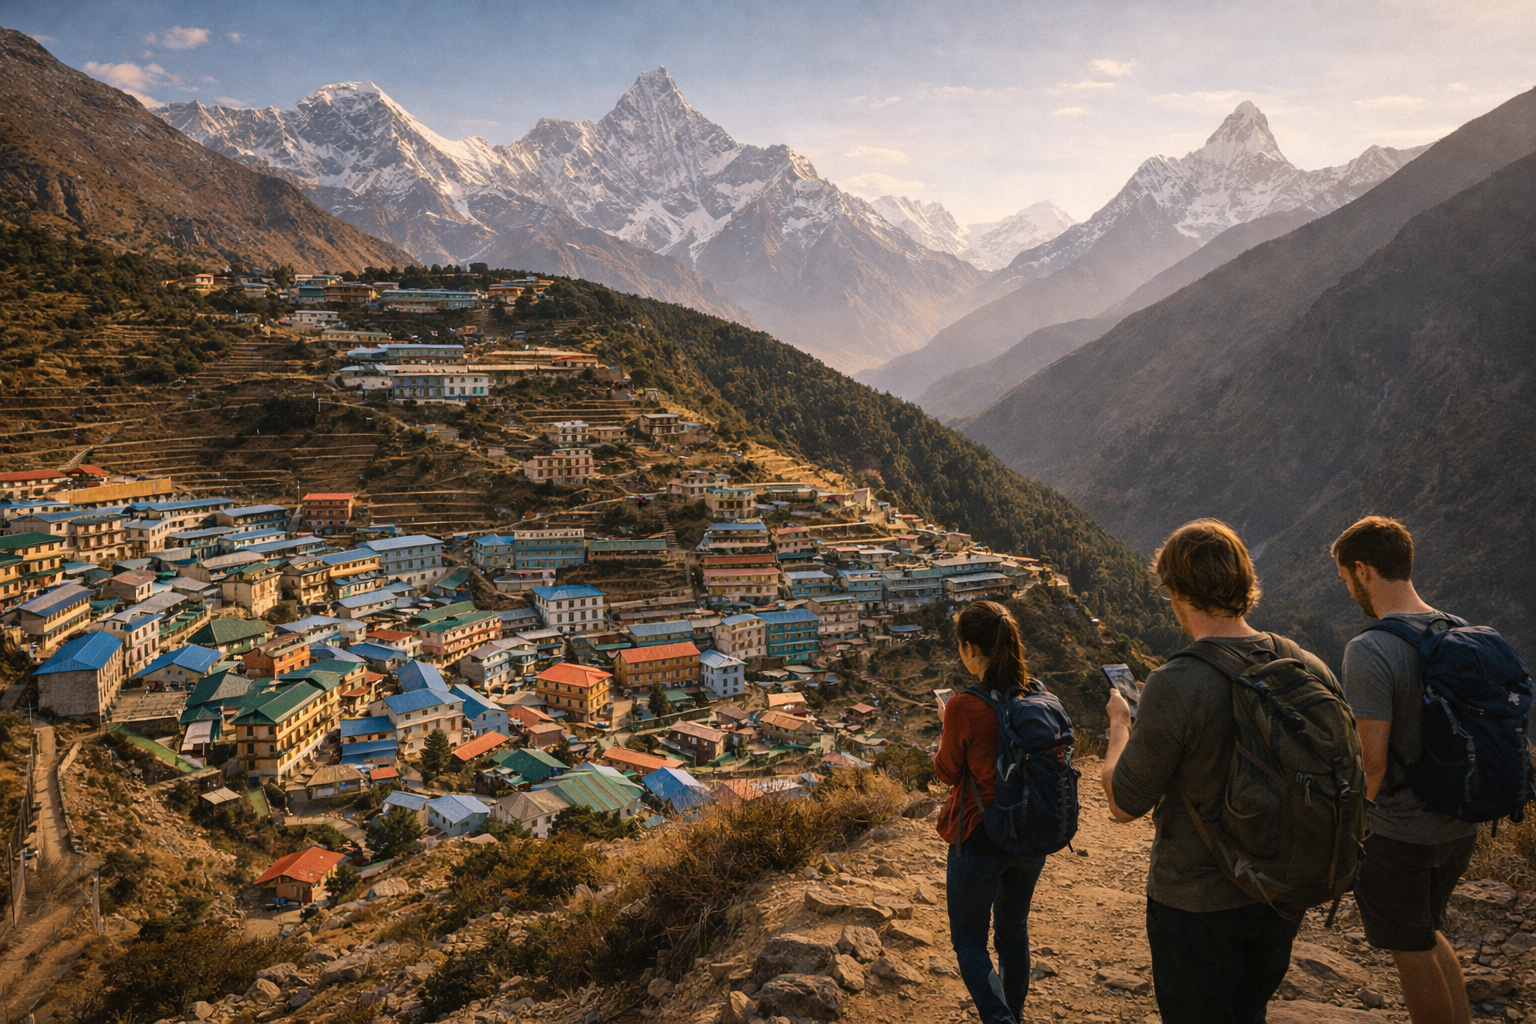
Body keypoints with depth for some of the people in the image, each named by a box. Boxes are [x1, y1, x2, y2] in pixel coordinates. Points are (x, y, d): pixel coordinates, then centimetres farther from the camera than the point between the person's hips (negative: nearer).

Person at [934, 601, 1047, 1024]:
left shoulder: (964, 707, -22)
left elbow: (947, 771, -9)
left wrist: (946, 728, 8)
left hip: (980, 840, -5)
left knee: (968, 939, 12)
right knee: (1014, 929, 24)